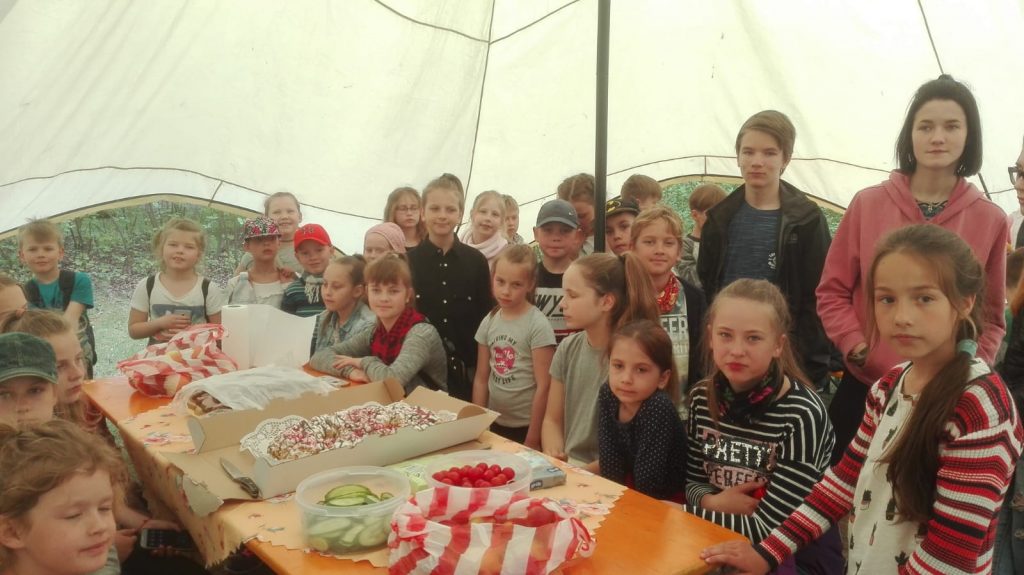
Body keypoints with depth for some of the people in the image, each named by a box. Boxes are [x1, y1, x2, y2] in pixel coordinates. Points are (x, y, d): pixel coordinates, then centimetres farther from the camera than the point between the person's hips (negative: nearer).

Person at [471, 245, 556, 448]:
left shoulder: (538, 325, -14)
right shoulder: (489, 322, 2)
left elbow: (543, 387, -14)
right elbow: (481, 379, 7)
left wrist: (533, 439, -13)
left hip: (527, 425, -5)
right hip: (495, 423, 5)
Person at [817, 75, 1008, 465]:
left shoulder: (990, 219, 1)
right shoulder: (868, 203, 0)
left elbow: (991, 316, 7)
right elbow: (832, 291, 2)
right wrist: (857, 350, -11)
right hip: (864, 388, 0)